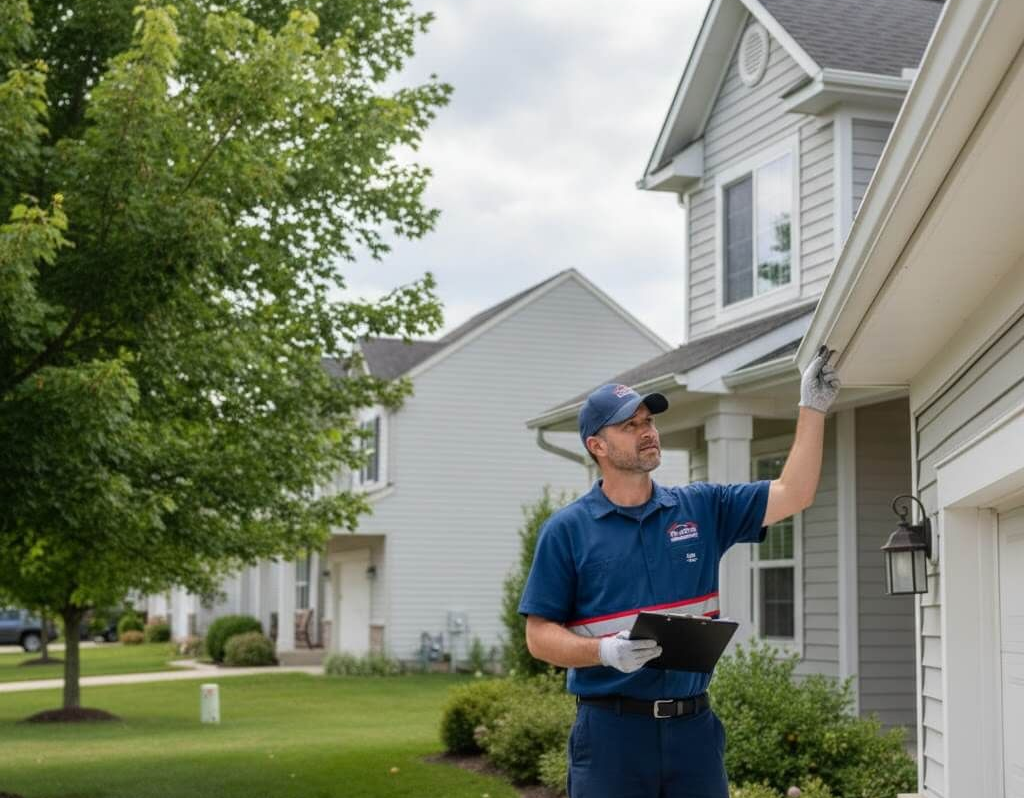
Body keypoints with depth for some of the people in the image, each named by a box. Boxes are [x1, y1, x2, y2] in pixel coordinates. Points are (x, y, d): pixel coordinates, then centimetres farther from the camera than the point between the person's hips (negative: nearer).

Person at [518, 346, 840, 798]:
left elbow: (792, 494, 5)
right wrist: (605, 651, -20)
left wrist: (812, 408, -2)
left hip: (694, 725, 3)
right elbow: (540, 635, -2)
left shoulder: (702, 508, 9)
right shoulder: (567, 530, -1)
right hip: (611, 729, -3)